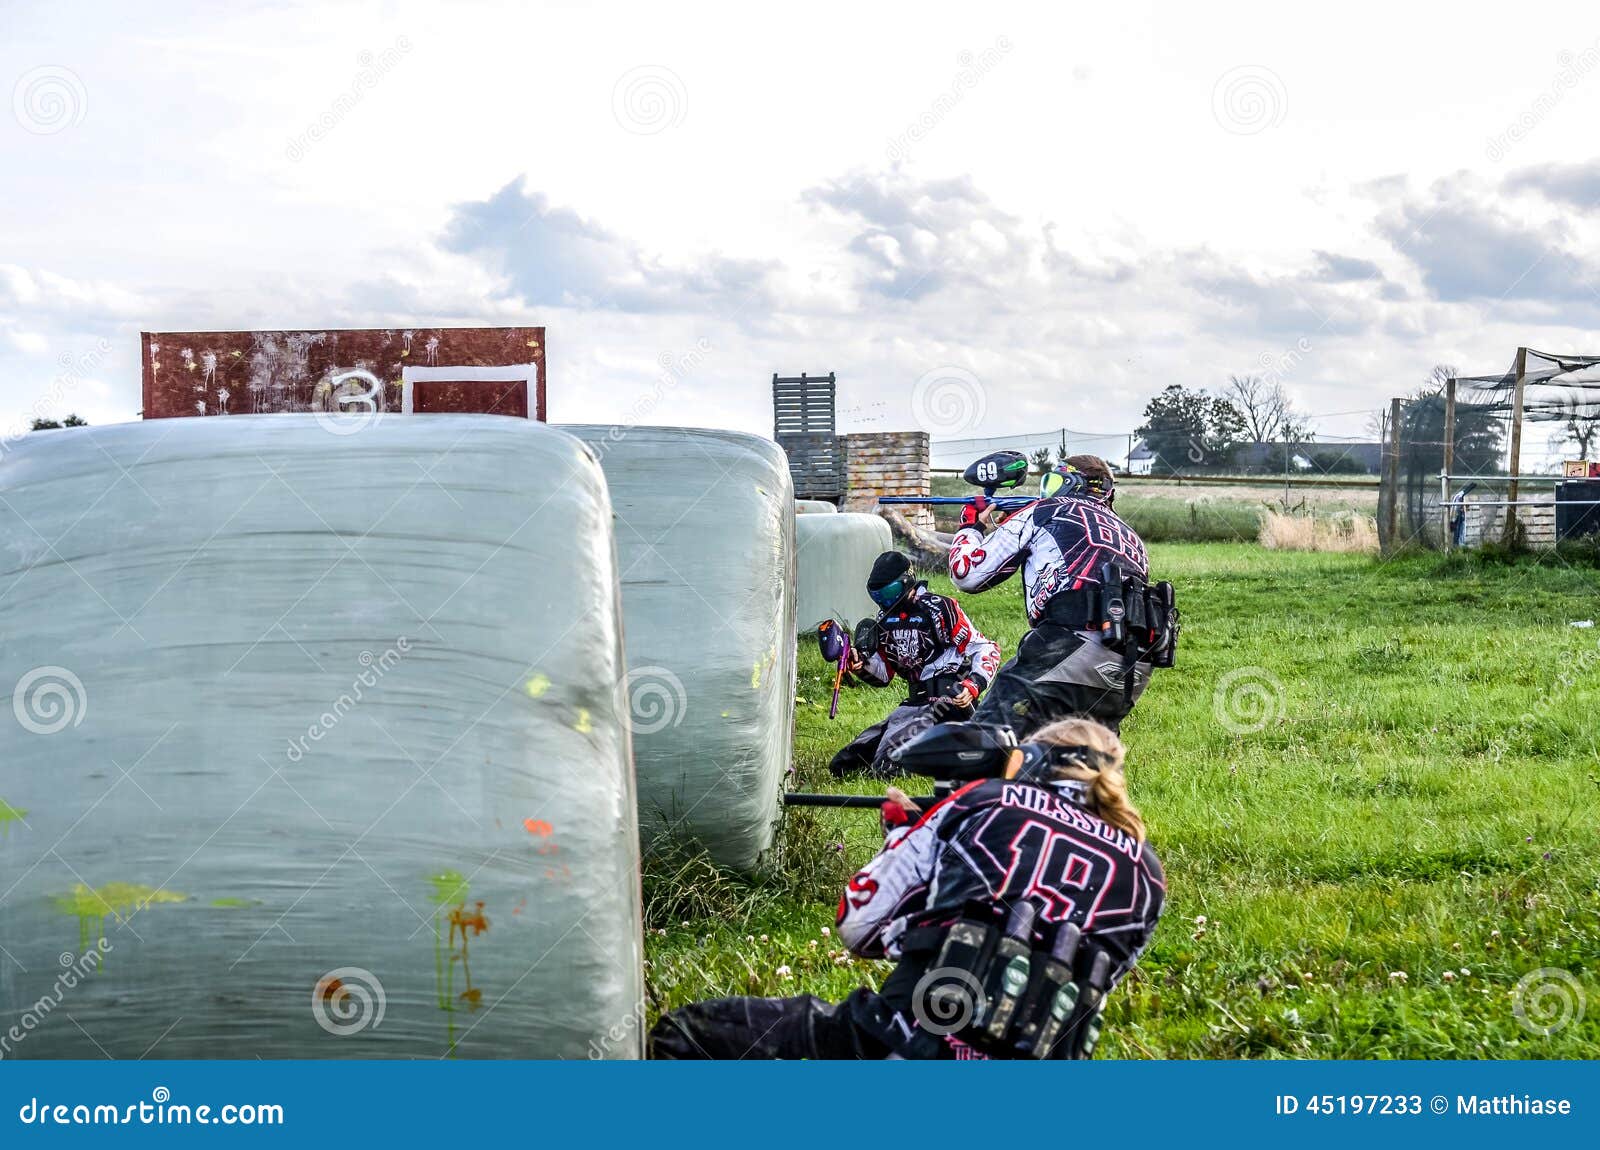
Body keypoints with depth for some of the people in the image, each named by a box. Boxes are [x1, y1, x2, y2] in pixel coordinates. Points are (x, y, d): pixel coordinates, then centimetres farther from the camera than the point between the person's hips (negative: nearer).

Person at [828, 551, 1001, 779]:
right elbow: (883, 675, 21)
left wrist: (973, 685, -23)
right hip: (916, 701, 8)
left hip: (950, 699, -8)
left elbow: (986, 649, -8)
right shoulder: (885, 619, 14)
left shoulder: (940, 609, -9)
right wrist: (861, 665, -1)